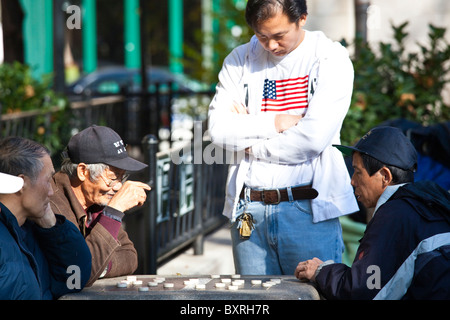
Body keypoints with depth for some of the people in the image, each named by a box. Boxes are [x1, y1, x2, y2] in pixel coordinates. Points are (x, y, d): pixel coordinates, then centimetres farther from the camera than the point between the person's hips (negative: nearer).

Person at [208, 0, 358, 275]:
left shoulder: (331, 58, -1)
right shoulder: (240, 60, 11)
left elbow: (314, 138, -12)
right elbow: (218, 128, 1)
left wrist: (251, 145, -2)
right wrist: (273, 123, -8)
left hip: (309, 211, -3)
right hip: (249, 211, 3)